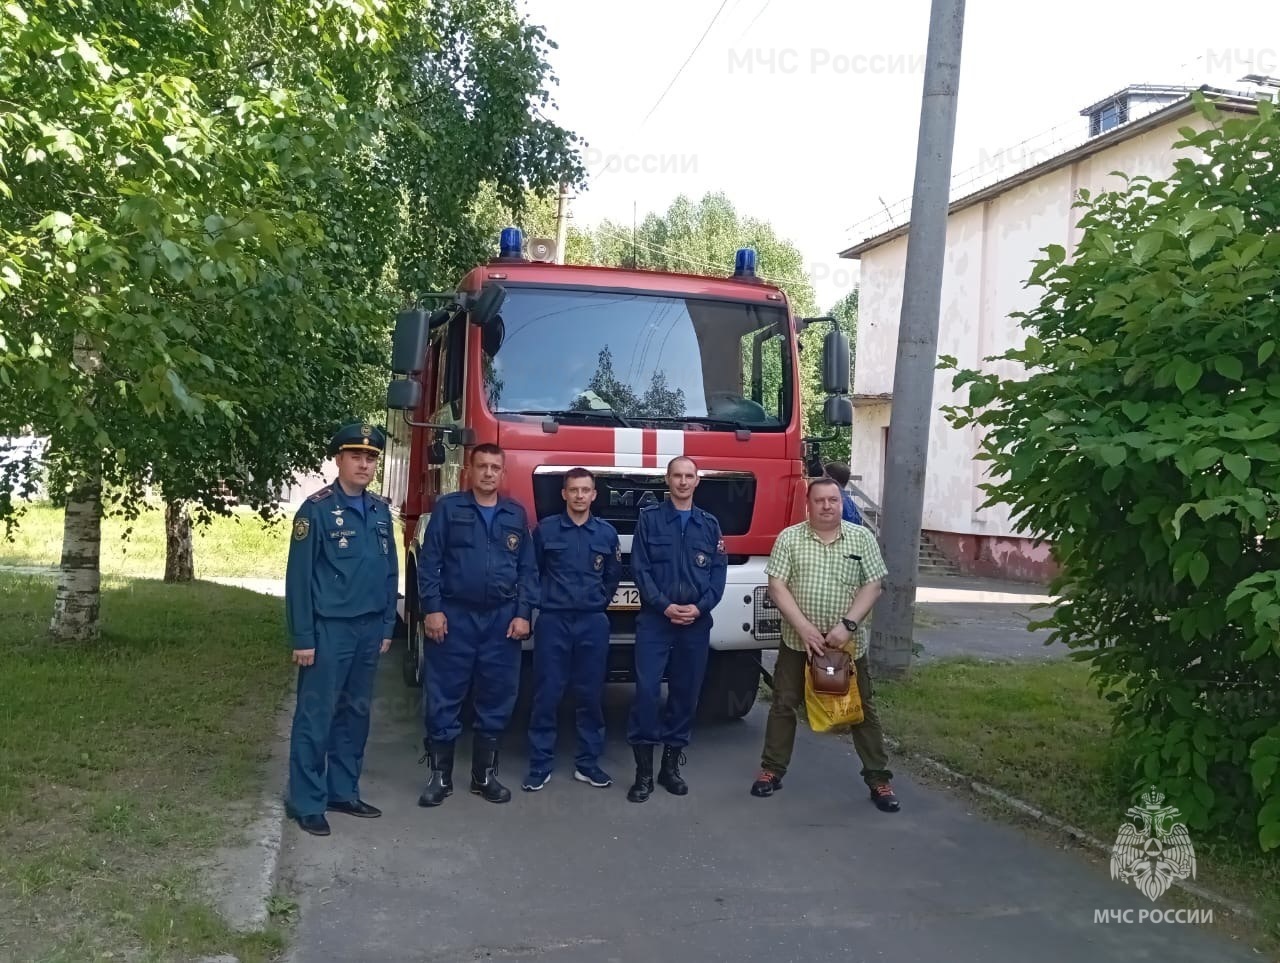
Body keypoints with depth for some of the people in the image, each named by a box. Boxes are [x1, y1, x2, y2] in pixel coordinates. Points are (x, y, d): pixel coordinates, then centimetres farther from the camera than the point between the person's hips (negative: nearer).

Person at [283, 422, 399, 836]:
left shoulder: (380, 510, 9)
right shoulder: (317, 508, -10)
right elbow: (299, 576, -11)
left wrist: (387, 627, 10)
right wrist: (302, 637, -12)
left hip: (369, 630, 6)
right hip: (329, 630, -6)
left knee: (356, 714, 14)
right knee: (316, 717, 1)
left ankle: (344, 792, 25)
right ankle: (307, 802, 11)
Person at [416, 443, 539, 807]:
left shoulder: (516, 514, 10)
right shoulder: (449, 507, 2)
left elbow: (528, 569, 10)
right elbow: (429, 561, -2)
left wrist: (523, 613, 0)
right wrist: (431, 609, -10)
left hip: (503, 620, 3)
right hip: (454, 616, -3)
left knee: (497, 699, 8)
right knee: (443, 698, 1)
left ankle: (485, 775, 21)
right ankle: (440, 776, 13)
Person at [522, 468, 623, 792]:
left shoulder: (607, 533, 7)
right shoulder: (545, 529, 2)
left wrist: (599, 602, 11)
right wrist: (542, 600, 7)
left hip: (593, 622, 2)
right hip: (552, 620, -2)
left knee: (591, 695, 6)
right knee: (546, 695, 0)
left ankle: (588, 763, 17)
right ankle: (540, 765, 8)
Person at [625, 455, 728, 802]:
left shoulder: (710, 524, 11)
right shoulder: (649, 518, 4)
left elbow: (719, 571, 6)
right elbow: (640, 568, -2)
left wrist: (700, 607, -9)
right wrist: (665, 606, -12)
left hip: (697, 622, 3)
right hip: (654, 619, -3)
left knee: (686, 693, 7)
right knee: (647, 690, -10)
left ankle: (671, 764, 18)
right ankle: (644, 770, -2)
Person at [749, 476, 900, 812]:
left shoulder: (862, 538, 0)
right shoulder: (789, 538, -3)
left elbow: (872, 587, -4)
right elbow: (777, 587, -8)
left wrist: (847, 624, -17)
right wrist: (804, 627, -18)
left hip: (849, 643, 0)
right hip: (798, 641, 0)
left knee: (863, 709, 6)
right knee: (783, 705, 6)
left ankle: (878, 778, 17)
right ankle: (772, 770, 19)